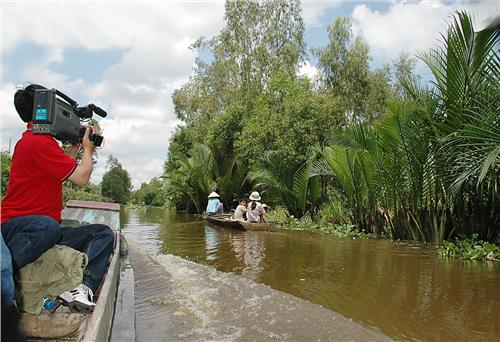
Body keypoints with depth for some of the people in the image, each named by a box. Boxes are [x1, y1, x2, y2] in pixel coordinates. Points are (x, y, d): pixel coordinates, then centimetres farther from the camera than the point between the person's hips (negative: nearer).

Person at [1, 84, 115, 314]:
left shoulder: (32, 140, 19)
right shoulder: (40, 142, -14)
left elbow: (65, 169, 30)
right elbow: (81, 178, -13)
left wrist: (77, 145, 25)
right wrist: (88, 149, 4)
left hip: (46, 227, 10)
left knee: (104, 233, -6)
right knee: (48, 226, -43)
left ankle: (81, 288, -26)